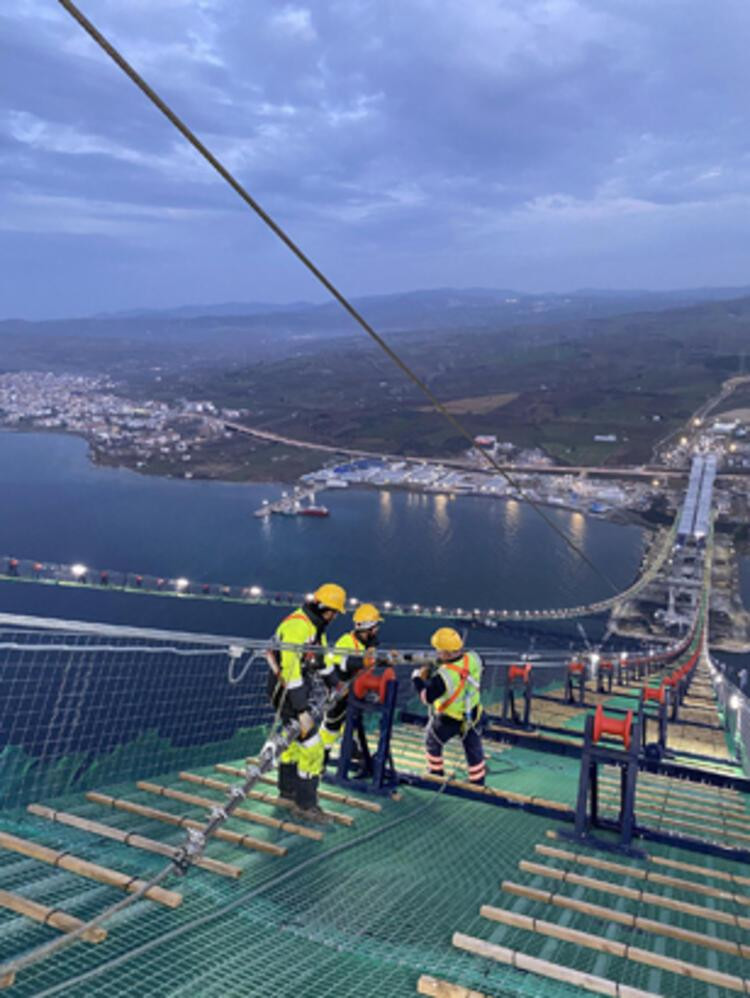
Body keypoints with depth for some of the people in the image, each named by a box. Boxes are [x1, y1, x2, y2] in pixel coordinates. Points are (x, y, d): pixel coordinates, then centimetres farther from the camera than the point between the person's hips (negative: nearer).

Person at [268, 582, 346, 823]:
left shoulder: (316, 626, 8)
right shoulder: (296, 626, -26)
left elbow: (322, 657, 24)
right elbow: (290, 670, -31)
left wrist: (334, 684, 34)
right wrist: (302, 711, -31)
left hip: (301, 690, 10)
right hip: (287, 693, -10)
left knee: (294, 740, 24)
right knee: (311, 747, -9)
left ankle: (288, 789, 42)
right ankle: (305, 804, 1)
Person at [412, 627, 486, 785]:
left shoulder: (444, 676, -37)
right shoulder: (473, 659, -21)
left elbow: (427, 697, -25)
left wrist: (417, 678, -12)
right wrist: (443, 665, -4)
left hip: (448, 720, -4)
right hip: (472, 713, 5)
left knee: (433, 742, 24)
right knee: (473, 748, 22)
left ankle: (436, 774, 41)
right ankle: (478, 782, 33)